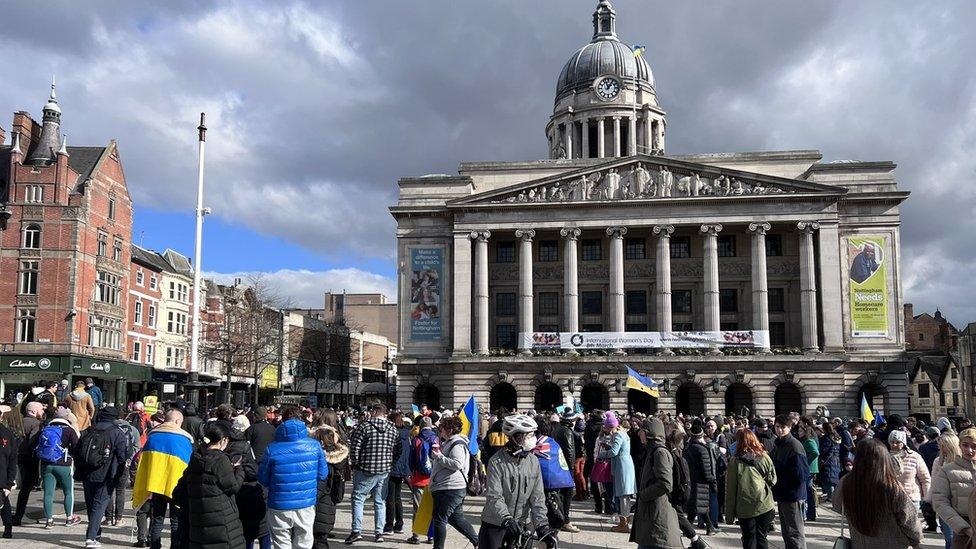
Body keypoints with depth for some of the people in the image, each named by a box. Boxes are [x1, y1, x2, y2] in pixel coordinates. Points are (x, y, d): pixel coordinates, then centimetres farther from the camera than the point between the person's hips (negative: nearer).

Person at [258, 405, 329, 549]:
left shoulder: (272, 449, -11)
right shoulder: (314, 445, -7)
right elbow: (323, 474, 1)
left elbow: (262, 479, -3)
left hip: (279, 506, -1)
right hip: (306, 505, 1)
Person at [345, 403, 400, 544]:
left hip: (365, 470, -4)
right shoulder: (393, 429, 5)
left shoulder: (364, 426, -9)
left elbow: (354, 447, -11)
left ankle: (357, 531, -3)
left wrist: (354, 464, 2)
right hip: (385, 471, 4)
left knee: (358, 499, 5)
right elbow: (397, 450, 8)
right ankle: (379, 533, 12)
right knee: (380, 502, 12)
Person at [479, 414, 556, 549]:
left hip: (521, 524, 4)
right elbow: (494, 496, -22)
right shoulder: (497, 462, -15)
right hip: (495, 523, -4)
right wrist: (507, 519, -36)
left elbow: (537, 497, -5)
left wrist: (542, 525, -17)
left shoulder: (533, 462, -2)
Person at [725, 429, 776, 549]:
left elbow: (730, 489, -7)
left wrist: (729, 515, -1)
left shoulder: (736, 461, -10)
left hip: (745, 508, -2)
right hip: (765, 505, 2)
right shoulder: (765, 458, -4)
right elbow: (773, 480, 3)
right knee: (762, 539, 15)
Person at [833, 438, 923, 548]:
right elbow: (909, 519, -14)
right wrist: (916, 540, 4)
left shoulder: (845, 483, -18)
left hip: (859, 545, 2)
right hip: (893, 545, -2)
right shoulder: (893, 487, -26)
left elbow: (836, 506, 3)